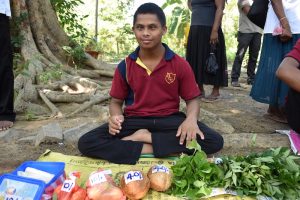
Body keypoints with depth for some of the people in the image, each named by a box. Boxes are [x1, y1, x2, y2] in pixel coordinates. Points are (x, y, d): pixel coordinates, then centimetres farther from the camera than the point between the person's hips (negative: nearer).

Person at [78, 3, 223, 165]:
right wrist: (116, 116, -16)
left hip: (169, 120, 0)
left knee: (215, 141, -25)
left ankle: (143, 138, -18)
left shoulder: (180, 64, -3)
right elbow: (116, 101, 9)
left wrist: (191, 119, -22)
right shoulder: (125, 66, 1)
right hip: (134, 121, 1)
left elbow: (192, 99, 2)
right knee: (86, 143, -21)